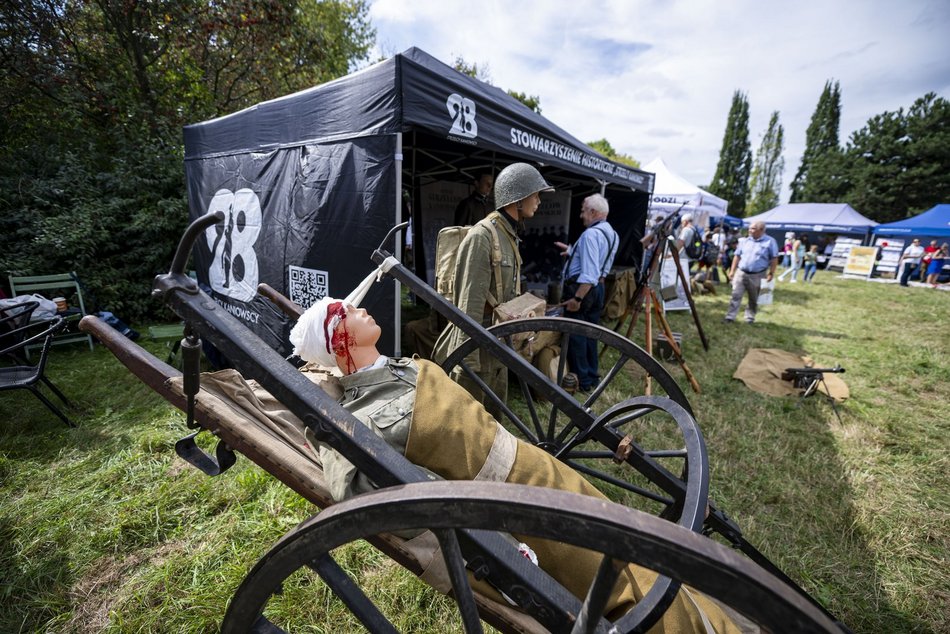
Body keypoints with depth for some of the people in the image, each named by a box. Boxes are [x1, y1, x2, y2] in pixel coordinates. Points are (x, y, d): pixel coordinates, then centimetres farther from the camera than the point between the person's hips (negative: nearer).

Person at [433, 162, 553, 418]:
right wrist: (469, 361, -23)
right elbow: (470, 304, -22)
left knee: (494, 416, 21)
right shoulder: (482, 236, -18)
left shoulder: (510, 234, 12)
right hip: (478, 346, -9)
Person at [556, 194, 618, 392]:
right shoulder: (612, 234, 11)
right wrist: (572, 251, 30)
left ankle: (581, 380, 9)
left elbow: (588, 274, -27)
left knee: (575, 335, 1)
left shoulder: (590, 234, -20)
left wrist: (577, 298, -26)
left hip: (581, 288, -9)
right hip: (599, 287, 9)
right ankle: (592, 376, 26)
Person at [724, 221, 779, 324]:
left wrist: (771, 273, -8)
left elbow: (774, 259, -3)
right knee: (736, 295, -2)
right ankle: (730, 317, -1)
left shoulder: (770, 241, -3)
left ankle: (750, 317, 23)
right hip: (741, 273, 2)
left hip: (757, 276, -2)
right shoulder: (744, 241, 7)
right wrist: (732, 271, 5)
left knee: (753, 299, 10)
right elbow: (737, 256, 10)